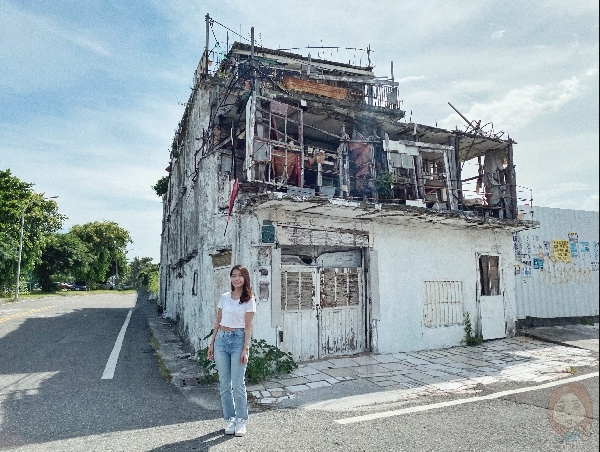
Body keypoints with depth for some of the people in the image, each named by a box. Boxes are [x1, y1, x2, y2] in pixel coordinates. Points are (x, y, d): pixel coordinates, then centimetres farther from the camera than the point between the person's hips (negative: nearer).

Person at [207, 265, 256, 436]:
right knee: (224, 383, 8)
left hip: (238, 340, -4)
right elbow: (218, 321, 13)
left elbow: (248, 326, -5)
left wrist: (246, 348, -11)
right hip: (221, 339, 4)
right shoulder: (224, 297, 8)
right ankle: (229, 419, 20)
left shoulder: (249, 299, -3)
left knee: (237, 383, -4)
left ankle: (241, 421, 12)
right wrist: (212, 343, 10)